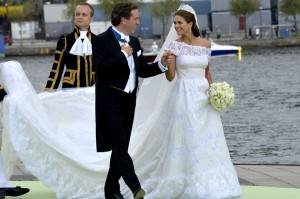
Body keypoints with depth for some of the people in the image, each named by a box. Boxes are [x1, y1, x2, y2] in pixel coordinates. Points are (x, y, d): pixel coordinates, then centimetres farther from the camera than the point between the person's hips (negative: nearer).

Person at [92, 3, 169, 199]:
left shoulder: (134, 42, 14)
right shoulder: (102, 40, -9)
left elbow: (142, 70, 15)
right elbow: (101, 68, -20)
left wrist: (161, 64, -1)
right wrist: (123, 55, -17)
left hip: (129, 101, 8)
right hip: (111, 102, -8)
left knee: (121, 147, 10)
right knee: (120, 146, -12)